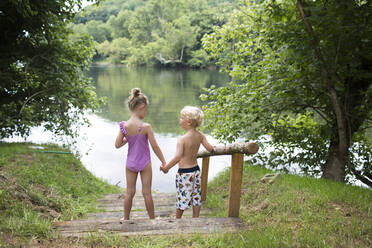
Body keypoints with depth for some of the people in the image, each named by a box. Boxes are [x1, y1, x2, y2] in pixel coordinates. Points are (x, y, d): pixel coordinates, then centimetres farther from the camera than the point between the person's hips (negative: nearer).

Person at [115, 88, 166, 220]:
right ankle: (152, 218, 23)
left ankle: (126, 217, 28)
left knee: (129, 192, 15)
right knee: (147, 192, 9)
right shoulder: (146, 127, -20)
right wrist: (164, 162, -5)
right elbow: (155, 147, -15)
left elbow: (117, 145, -6)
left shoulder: (124, 126, -10)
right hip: (145, 163, -3)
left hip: (130, 163, 3)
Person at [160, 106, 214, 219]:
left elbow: (177, 157, -30)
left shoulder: (182, 139, -21)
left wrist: (166, 167, -19)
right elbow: (210, 148, -4)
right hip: (196, 170, 6)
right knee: (196, 197, 17)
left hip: (184, 173, -6)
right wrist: (212, 148, 20)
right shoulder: (200, 135, -4)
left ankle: (177, 219, 23)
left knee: (182, 198, 8)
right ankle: (195, 218, 27)